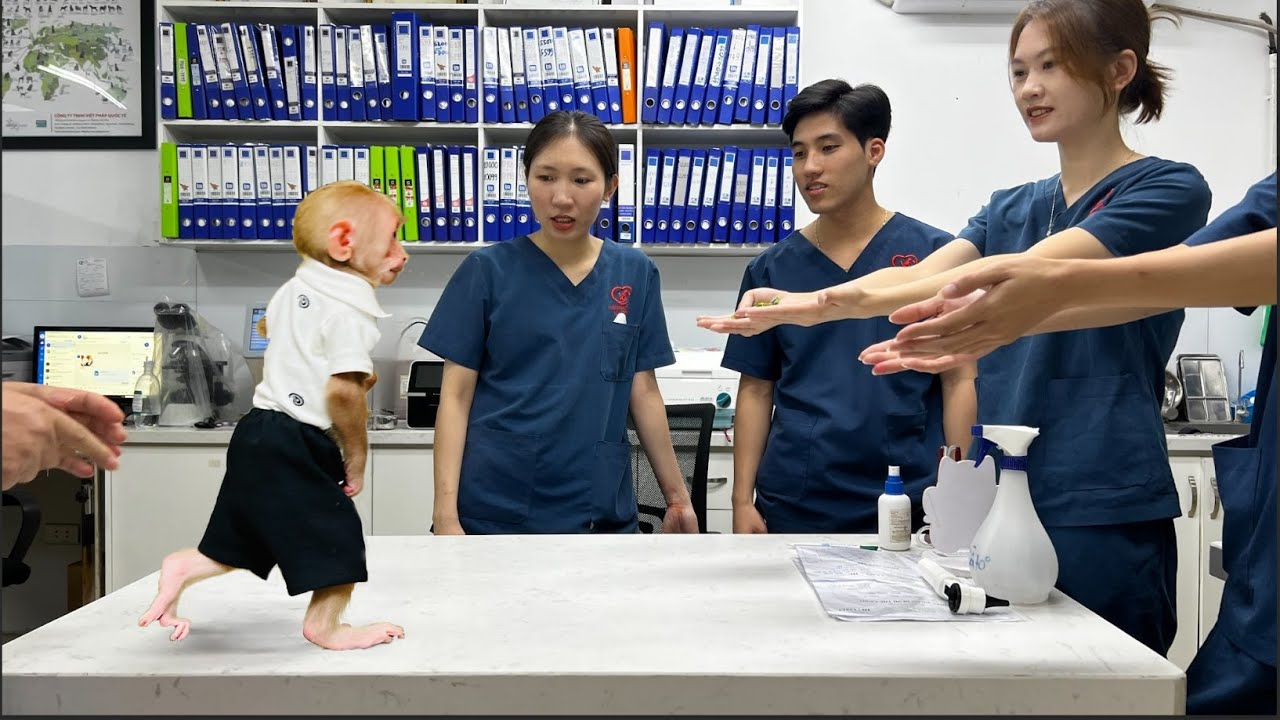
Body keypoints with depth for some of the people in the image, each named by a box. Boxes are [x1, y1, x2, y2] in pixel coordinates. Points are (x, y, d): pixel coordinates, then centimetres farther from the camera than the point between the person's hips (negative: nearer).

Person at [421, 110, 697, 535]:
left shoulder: (636, 274, 2)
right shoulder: (487, 270, -4)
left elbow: (643, 391, 7)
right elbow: (456, 396, -5)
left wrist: (677, 496, 8)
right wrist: (446, 513, -11)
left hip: (601, 511, 2)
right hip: (494, 510, -2)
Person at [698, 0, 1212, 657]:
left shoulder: (1169, 190, -5)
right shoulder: (1010, 209, 15)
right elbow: (915, 276, -3)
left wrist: (851, 297, -31)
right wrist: (803, 305, -22)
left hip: (1102, 515, -5)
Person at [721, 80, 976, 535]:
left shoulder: (933, 253, -3)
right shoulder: (772, 269, 3)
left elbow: (959, 381, -2)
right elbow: (756, 390, 6)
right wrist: (742, 500, 1)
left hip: (906, 506, -2)